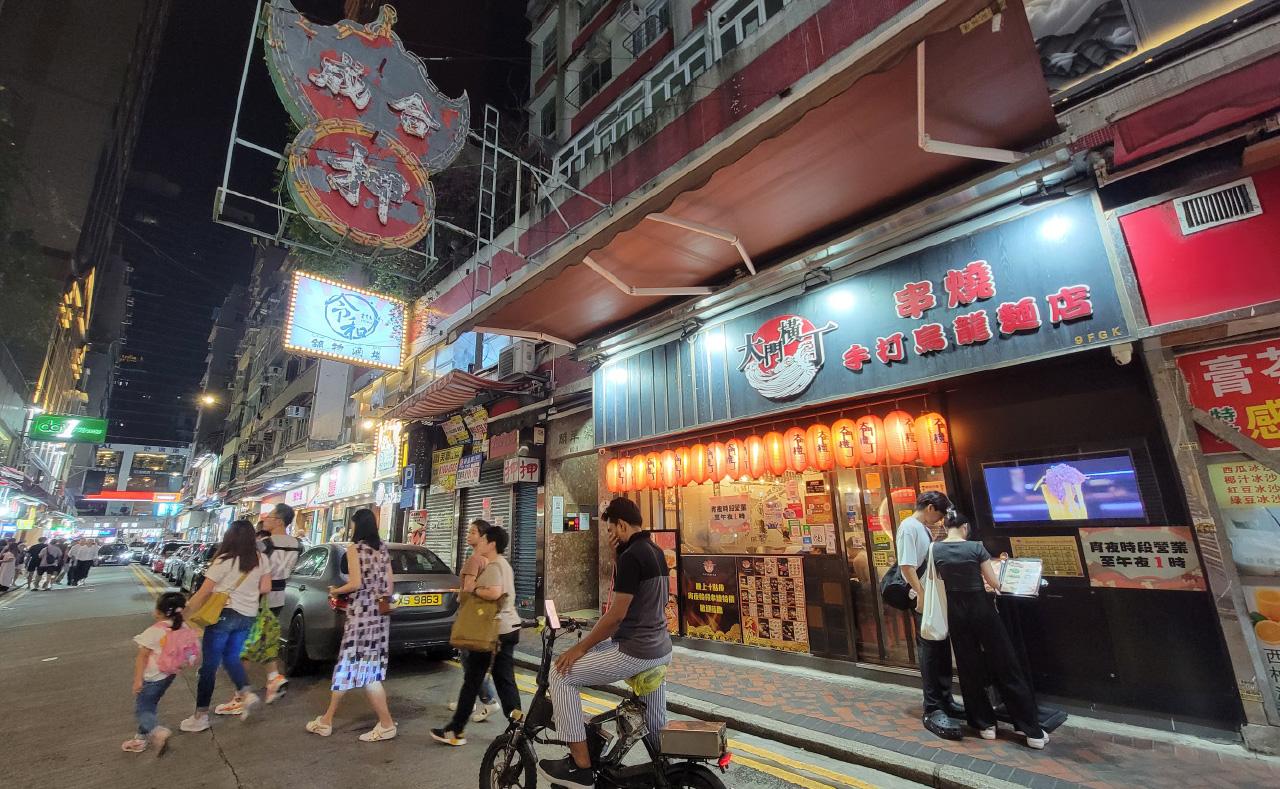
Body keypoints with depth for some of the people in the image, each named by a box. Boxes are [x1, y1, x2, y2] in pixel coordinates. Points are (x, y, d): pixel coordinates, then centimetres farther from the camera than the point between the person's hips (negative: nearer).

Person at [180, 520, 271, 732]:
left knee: (209, 665, 5)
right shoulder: (261, 559, -1)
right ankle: (246, 693, 10)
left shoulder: (224, 561, -15)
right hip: (248, 616, 5)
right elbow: (266, 588, 3)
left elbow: (203, 592, -11)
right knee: (231, 657, 23)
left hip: (224, 614, -5)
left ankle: (201, 715, 11)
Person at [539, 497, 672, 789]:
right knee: (656, 724, 23)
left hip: (636, 652, -10)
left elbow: (617, 614, -20)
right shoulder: (656, 552, 11)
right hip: (661, 650, 10)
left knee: (562, 675, -3)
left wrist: (580, 648, -12)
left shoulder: (630, 556, -19)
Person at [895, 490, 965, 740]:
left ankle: (945, 700, 30)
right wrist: (922, 594, -22)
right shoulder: (908, 527, -14)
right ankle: (932, 710, 6)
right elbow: (906, 566, -20)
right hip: (923, 600, -9)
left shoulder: (925, 529, 15)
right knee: (929, 651, -3)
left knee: (942, 650, 17)